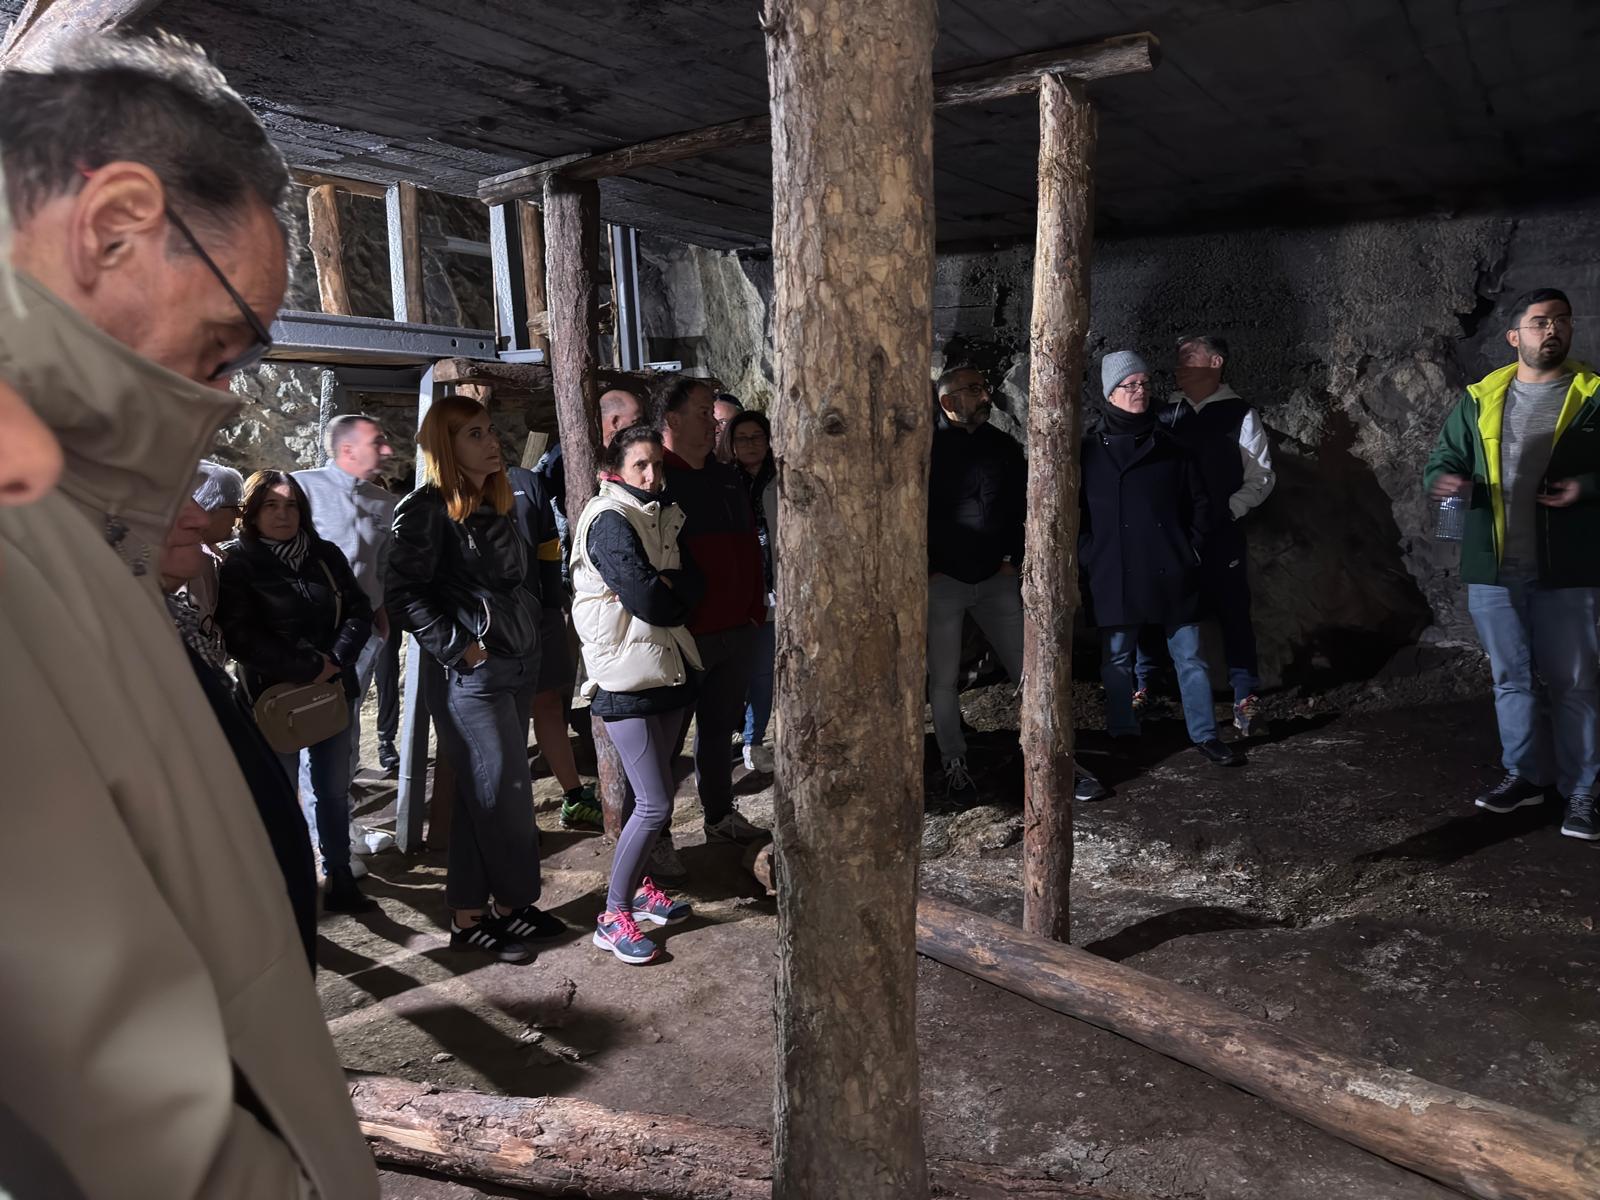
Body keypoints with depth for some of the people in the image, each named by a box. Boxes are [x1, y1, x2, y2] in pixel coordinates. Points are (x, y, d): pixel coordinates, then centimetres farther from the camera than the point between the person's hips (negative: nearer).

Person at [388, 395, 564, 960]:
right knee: (508, 796, -1)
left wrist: (526, 636, 12)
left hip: (517, 666, 8)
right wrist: (461, 648, -17)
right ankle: (514, 905, 17)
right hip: (470, 677, -8)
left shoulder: (495, 505, 14)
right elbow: (405, 595, -16)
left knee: (484, 797, 14)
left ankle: (470, 915, 25)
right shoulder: (427, 509, -11)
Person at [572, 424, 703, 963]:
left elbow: (694, 585, 3)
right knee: (655, 804, -8)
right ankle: (613, 917, 5)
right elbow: (646, 599, -21)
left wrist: (661, 584, -14)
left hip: (669, 668, 8)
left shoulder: (664, 516, 14)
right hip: (626, 673, -8)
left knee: (655, 794, 14)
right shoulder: (609, 520, -11)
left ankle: (639, 887, 31)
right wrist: (672, 590, -3)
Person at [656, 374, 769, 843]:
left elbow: (750, 547, 20)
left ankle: (721, 816, 32)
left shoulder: (727, 478, 14)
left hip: (738, 630, 7)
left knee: (720, 728, 18)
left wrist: (756, 608, 14)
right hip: (683, 637, -7)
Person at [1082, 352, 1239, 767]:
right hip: (1115, 576, -1)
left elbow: (1199, 502, 14)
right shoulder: (1090, 451, 3)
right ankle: (1123, 736, 19)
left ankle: (1205, 734, 15)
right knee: (1117, 659, 6)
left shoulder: (1170, 447, 8)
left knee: (1189, 657, 5)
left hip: (1171, 573, 1)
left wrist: (1192, 548, 5)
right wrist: (1089, 555, -3)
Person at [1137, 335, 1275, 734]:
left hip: (1220, 535, -3)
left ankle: (1246, 699, 12)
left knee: (1232, 612, 1)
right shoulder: (1166, 414, 8)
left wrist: (1226, 511, -11)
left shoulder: (1240, 416, -1)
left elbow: (1260, 479, -1)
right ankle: (1141, 688, 23)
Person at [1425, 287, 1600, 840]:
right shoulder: (1480, 398, 8)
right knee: (1511, 677, 13)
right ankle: (1524, 774, 27)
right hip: (1493, 567, 3)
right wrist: (1444, 479, -12)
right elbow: (1442, 458, 10)